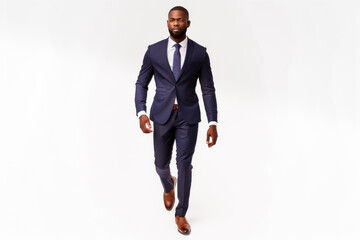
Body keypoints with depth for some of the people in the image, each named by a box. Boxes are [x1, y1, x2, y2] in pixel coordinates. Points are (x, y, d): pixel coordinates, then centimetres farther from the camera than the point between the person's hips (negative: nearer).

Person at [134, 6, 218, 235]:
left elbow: (208, 89, -2)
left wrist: (213, 123, -9)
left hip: (188, 116, -1)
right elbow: (141, 84, 2)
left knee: (185, 165, -5)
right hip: (162, 115, 1)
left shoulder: (200, 52, -4)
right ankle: (169, 185, 49)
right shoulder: (154, 51, -3)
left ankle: (181, 213, 16)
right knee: (161, 164, 10)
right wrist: (141, 113, -14)